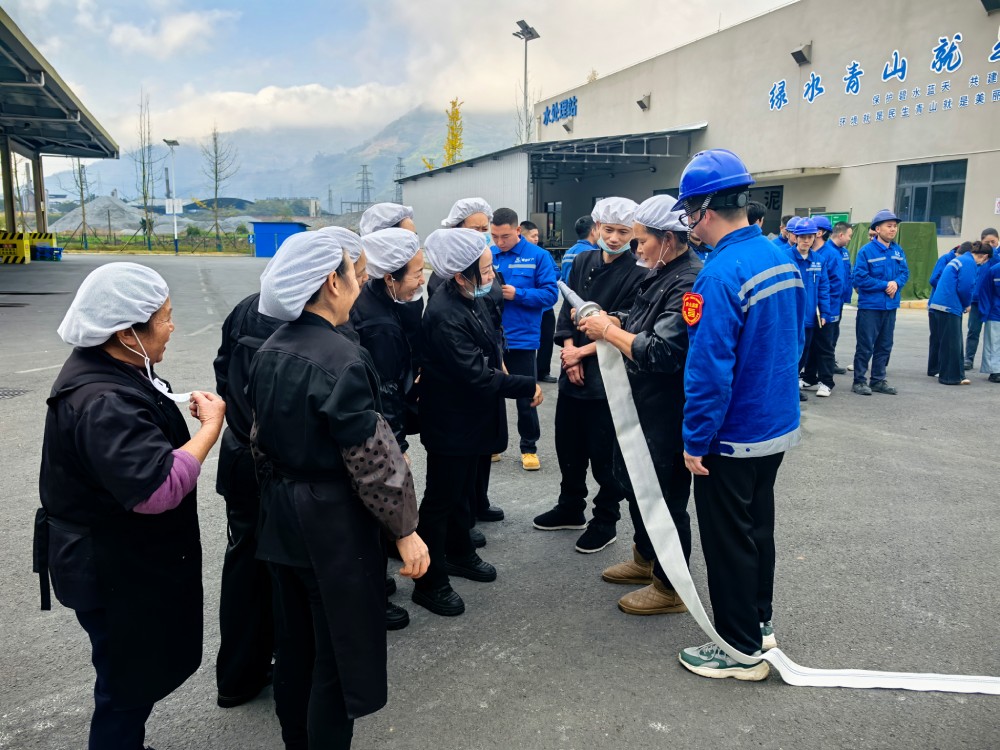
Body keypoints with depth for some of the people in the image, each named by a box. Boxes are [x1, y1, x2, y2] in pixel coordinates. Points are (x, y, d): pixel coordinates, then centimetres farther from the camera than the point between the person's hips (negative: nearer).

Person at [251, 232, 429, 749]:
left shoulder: (271, 350, 3)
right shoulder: (341, 358, -22)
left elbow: (261, 439, 11)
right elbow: (372, 458, -21)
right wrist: (405, 529, -13)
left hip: (281, 517, 8)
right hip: (334, 522, -8)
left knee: (293, 640, 22)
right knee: (338, 650, 8)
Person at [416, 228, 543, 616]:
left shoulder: (472, 298, -1)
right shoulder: (444, 316, -28)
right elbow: (476, 376, -28)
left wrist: (497, 359, 1)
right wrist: (528, 386, -20)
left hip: (472, 418, 9)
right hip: (450, 422, -9)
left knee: (462, 491, 24)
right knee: (440, 500, 5)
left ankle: (459, 553, 43)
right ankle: (430, 582, 20)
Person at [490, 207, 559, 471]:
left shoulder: (538, 256, -6)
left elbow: (550, 294, -10)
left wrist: (517, 294, -21)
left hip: (521, 339, -3)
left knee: (525, 398, 7)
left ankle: (529, 448, 23)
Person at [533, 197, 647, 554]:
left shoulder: (638, 275, -11)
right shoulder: (582, 262, 7)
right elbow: (567, 312, 7)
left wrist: (582, 352, -11)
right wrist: (570, 353, -6)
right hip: (573, 372, 6)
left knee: (604, 454, 5)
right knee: (568, 446, 17)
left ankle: (605, 521, 24)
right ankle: (571, 508, 37)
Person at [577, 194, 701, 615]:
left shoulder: (690, 283, -23)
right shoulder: (661, 274, 8)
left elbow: (660, 352, -29)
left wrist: (610, 331, -18)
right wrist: (611, 323, -1)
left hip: (668, 411, -10)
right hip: (641, 403, 10)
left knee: (665, 495, 4)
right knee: (631, 477, 23)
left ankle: (670, 587, 23)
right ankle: (645, 559, 43)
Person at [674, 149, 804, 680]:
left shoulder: (721, 273, -25)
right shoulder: (781, 257, 3)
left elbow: (710, 370, -26)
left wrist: (696, 442, -16)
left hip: (734, 437, -8)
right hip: (777, 425, 9)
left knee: (728, 540, 7)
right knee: (758, 526, 22)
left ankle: (742, 650, 22)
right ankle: (758, 621, 39)